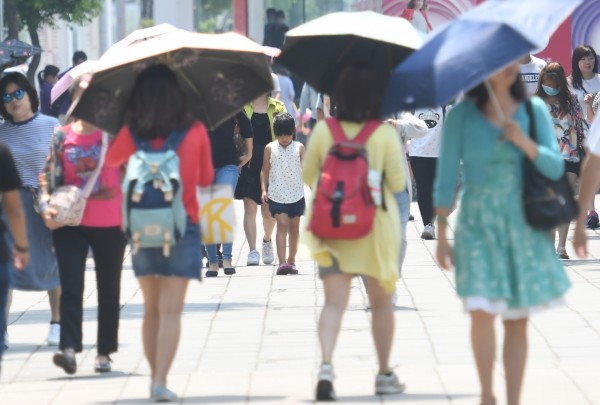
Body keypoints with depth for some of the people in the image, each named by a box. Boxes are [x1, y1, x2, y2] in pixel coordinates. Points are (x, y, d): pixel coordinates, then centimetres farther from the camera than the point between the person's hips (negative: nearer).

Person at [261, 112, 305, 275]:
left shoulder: (299, 148, 1)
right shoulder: (270, 148, 0)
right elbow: (265, 171, 5)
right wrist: (264, 190, -3)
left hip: (296, 194, 2)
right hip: (277, 195, -2)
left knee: (294, 227, 10)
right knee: (282, 225, -12)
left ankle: (291, 260, 23)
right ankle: (282, 262, -19)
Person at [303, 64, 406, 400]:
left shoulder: (323, 131, -4)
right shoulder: (385, 135, -11)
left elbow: (308, 174, 6)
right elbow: (398, 183, -7)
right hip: (375, 229, -1)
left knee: (334, 301, -1)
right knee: (382, 302, 16)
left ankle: (326, 364, -24)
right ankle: (385, 374, 24)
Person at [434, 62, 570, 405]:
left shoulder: (534, 110, 5)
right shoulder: (462, 116, -1)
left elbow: (556, 168, 1)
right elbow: (446, 175, 1)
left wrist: (525, 142, -16)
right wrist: (442, 232, -2)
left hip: (524, 223, 2)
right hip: (478, 223, -2)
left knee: (518, 319, 3)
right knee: (482, 311, -15)